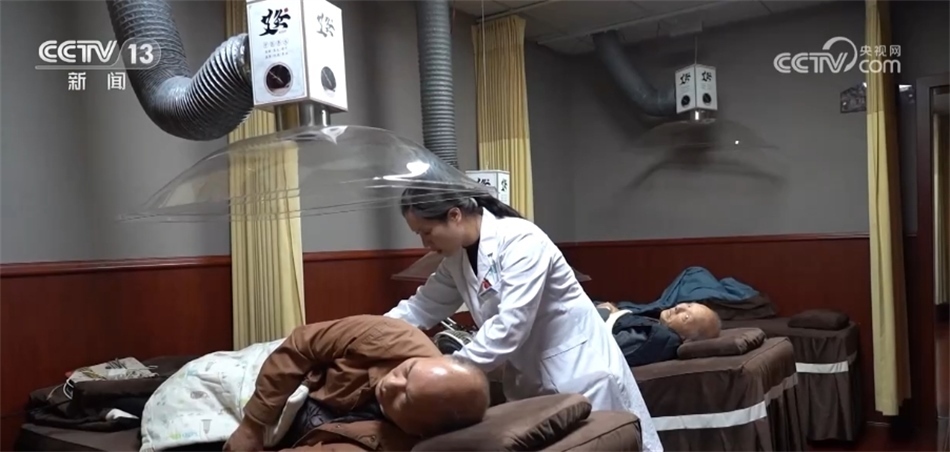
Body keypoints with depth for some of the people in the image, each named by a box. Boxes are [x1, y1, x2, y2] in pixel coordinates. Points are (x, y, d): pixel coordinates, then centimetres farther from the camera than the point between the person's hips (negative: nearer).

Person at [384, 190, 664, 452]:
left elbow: (510, 325, -31)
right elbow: (424, 306, 6)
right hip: (530, 377, 8)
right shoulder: (457, 258, -2)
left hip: (577, 369, -7)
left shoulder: (521, 241, -25)